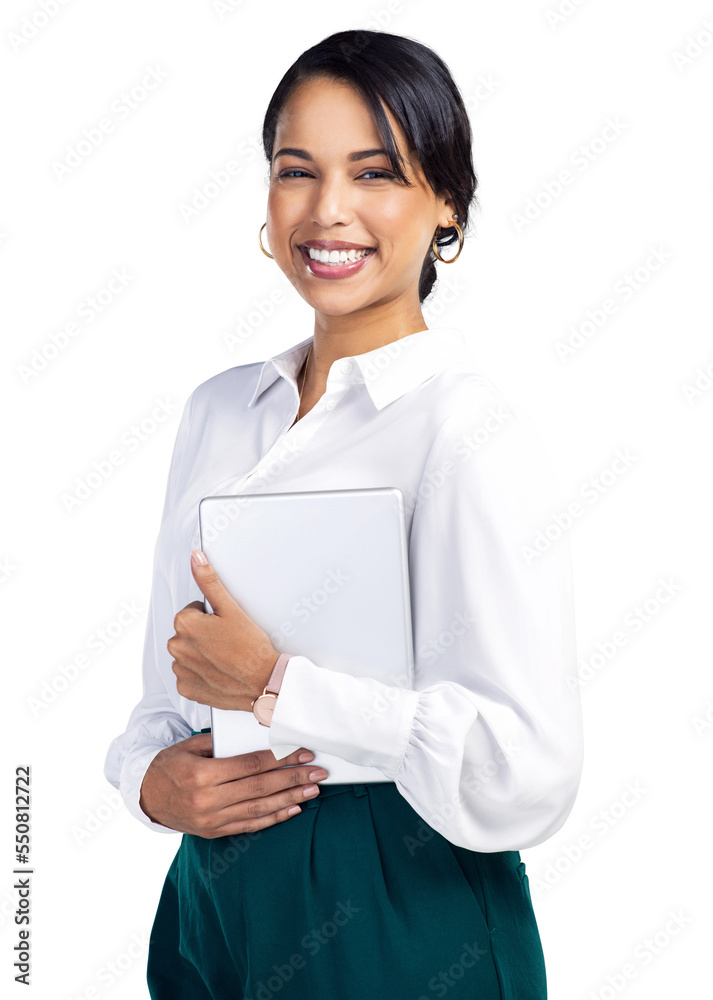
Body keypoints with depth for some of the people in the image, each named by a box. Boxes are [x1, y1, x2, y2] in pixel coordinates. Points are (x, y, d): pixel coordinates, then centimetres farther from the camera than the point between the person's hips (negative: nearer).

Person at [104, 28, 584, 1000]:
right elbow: (172, 675, 12)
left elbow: (527, 776, -23)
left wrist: (275, 683, -21)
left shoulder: (472, 434, -16)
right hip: (215, 888, 6)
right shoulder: (219, 408, 6)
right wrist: (152, 775, -7)